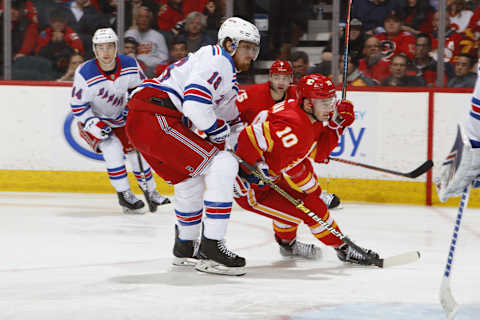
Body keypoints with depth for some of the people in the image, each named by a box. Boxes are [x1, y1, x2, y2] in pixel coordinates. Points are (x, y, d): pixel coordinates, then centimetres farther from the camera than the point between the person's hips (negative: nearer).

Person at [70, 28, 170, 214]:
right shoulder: (85, 74, -28)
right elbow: (77, 106, -19)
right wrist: (94, 125, -26)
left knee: (137, 150, 2)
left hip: (119, 118, 4)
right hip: (93, 119, -4)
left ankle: (150, 192, 22)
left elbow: (141, 87, 3)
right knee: (112, 147, -25)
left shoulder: (130, 65, -17)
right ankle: (123, 194, -13)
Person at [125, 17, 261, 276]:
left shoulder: (228, 73, 27)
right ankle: (211, 247, -13)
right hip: (157, 118, -11)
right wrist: (219, 132, -6)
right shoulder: (217, 60, -7)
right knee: (222, 165, -13)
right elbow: (195, 103, -20)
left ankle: (185, 249, 42)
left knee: (189, 181, 27)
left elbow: (228, 116, 36)